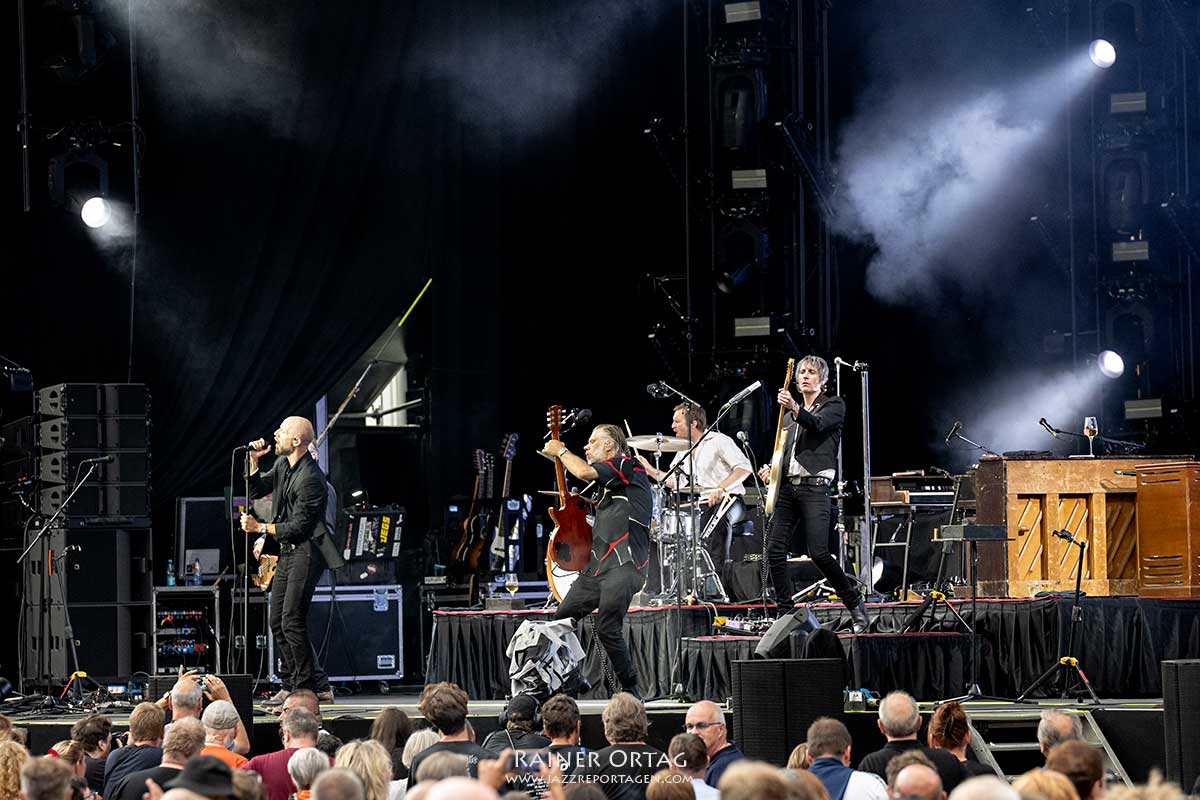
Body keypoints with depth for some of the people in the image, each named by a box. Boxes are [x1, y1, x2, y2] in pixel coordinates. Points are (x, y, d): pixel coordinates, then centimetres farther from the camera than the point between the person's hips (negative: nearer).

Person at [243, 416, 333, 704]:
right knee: (278, 623, 10)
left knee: (292, 623, -13)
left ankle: (304, 688, -7)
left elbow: (298, 526, -21)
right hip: (286, 552, 10)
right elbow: (256, 491, 21)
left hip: (305, 553, -10)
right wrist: (254, 461, 6)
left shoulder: (310, 478, -20)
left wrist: (260, 528, -18)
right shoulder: (282, 464, 9)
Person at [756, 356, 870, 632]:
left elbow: (817, 424, -14)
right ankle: (785, 615, 1)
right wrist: (770, 468, 6)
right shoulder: (790, 417, 25)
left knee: (818, 552, -16)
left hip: (814, 485, -6)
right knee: (775, 551, -6)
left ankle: (856, 606, -1)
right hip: (787, 486, 6)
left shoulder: (833, 406, 6)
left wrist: (794, 408, -32)